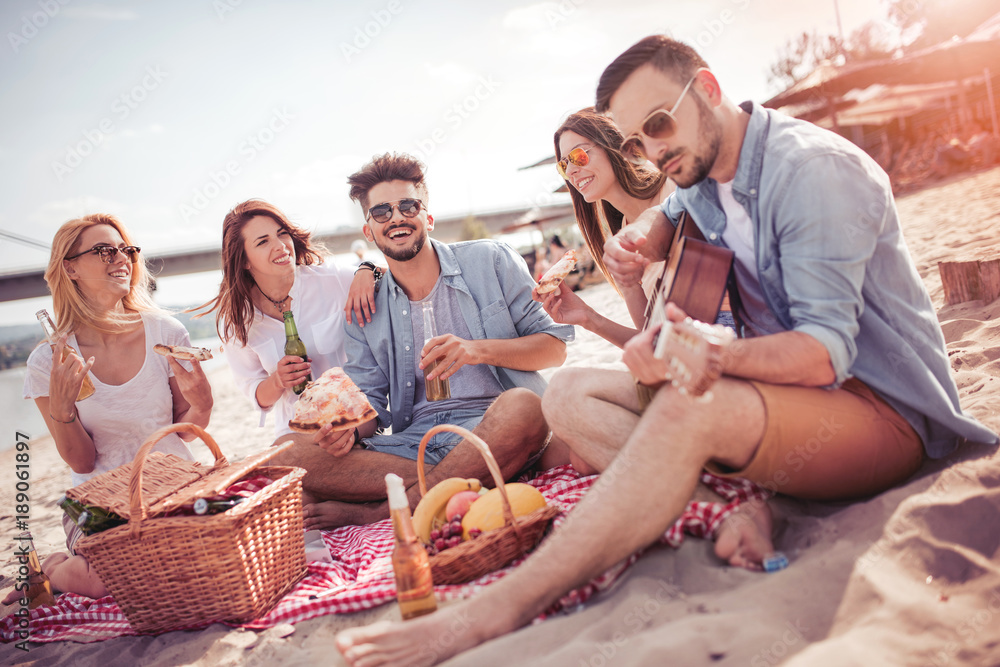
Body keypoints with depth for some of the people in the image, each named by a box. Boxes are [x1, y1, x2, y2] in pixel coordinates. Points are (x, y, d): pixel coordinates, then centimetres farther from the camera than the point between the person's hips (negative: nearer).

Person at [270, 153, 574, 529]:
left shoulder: (489, 261, 6)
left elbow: (555, 348, 3)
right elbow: (371, 406, 12)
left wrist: (478, 350, -14)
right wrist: (350, 429, -13)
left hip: (491, 424, -1)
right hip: (415, 442, 2)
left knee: (521, 406, -39)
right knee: (292, 461, -20)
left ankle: (375, 514, -21)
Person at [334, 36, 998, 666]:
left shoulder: (813, 169, -17)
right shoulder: (703, 174, 7)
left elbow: (825, 349, -24)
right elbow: (667, 216, 33)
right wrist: (639, 241, 6)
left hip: (889, 406, -8)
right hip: (783, 382, 8)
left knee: (693, 406, -40)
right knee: (571, 393, -6)